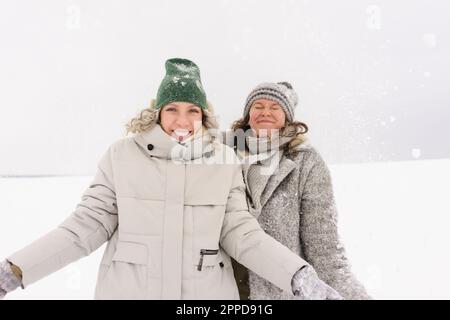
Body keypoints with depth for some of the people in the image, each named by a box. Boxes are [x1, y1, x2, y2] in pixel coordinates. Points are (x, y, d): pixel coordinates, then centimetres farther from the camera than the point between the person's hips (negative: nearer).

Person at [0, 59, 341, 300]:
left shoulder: (225, 161, -1)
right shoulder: (123, 155, -4)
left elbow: (241, 232, -3)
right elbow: (89, 222, -3)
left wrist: (299, 276, -15)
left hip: (207, 291, 1)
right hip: (127, 289, 0)